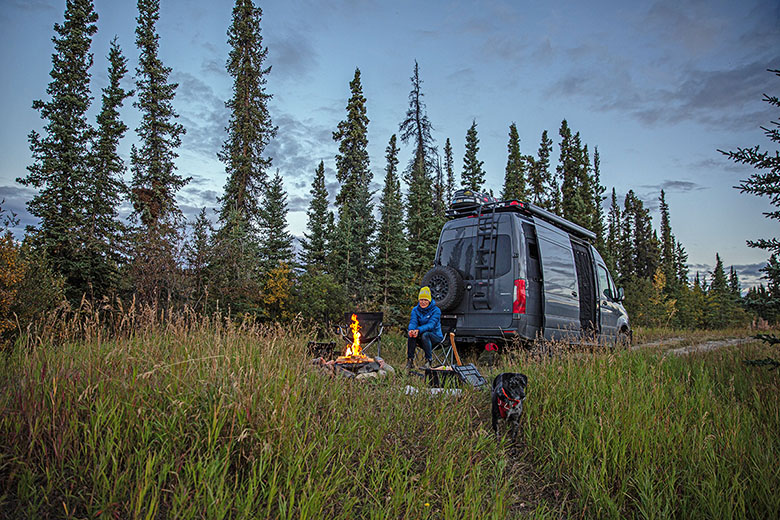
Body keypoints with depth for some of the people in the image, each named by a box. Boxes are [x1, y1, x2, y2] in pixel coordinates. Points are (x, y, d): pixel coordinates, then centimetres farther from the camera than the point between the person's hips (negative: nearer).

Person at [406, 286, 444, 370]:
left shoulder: (436, 310, -10)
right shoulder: (415, 310, 3)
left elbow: (431, 324, -25)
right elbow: (413, 322, -13)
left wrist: (418, 330, -43)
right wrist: (412, 330, -38)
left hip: (435, 336, -3)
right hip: (421, 338, 3)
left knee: (425, 334, -35)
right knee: (411, 334, -28)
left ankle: (428, 361, -27)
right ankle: (410, 360, -22)